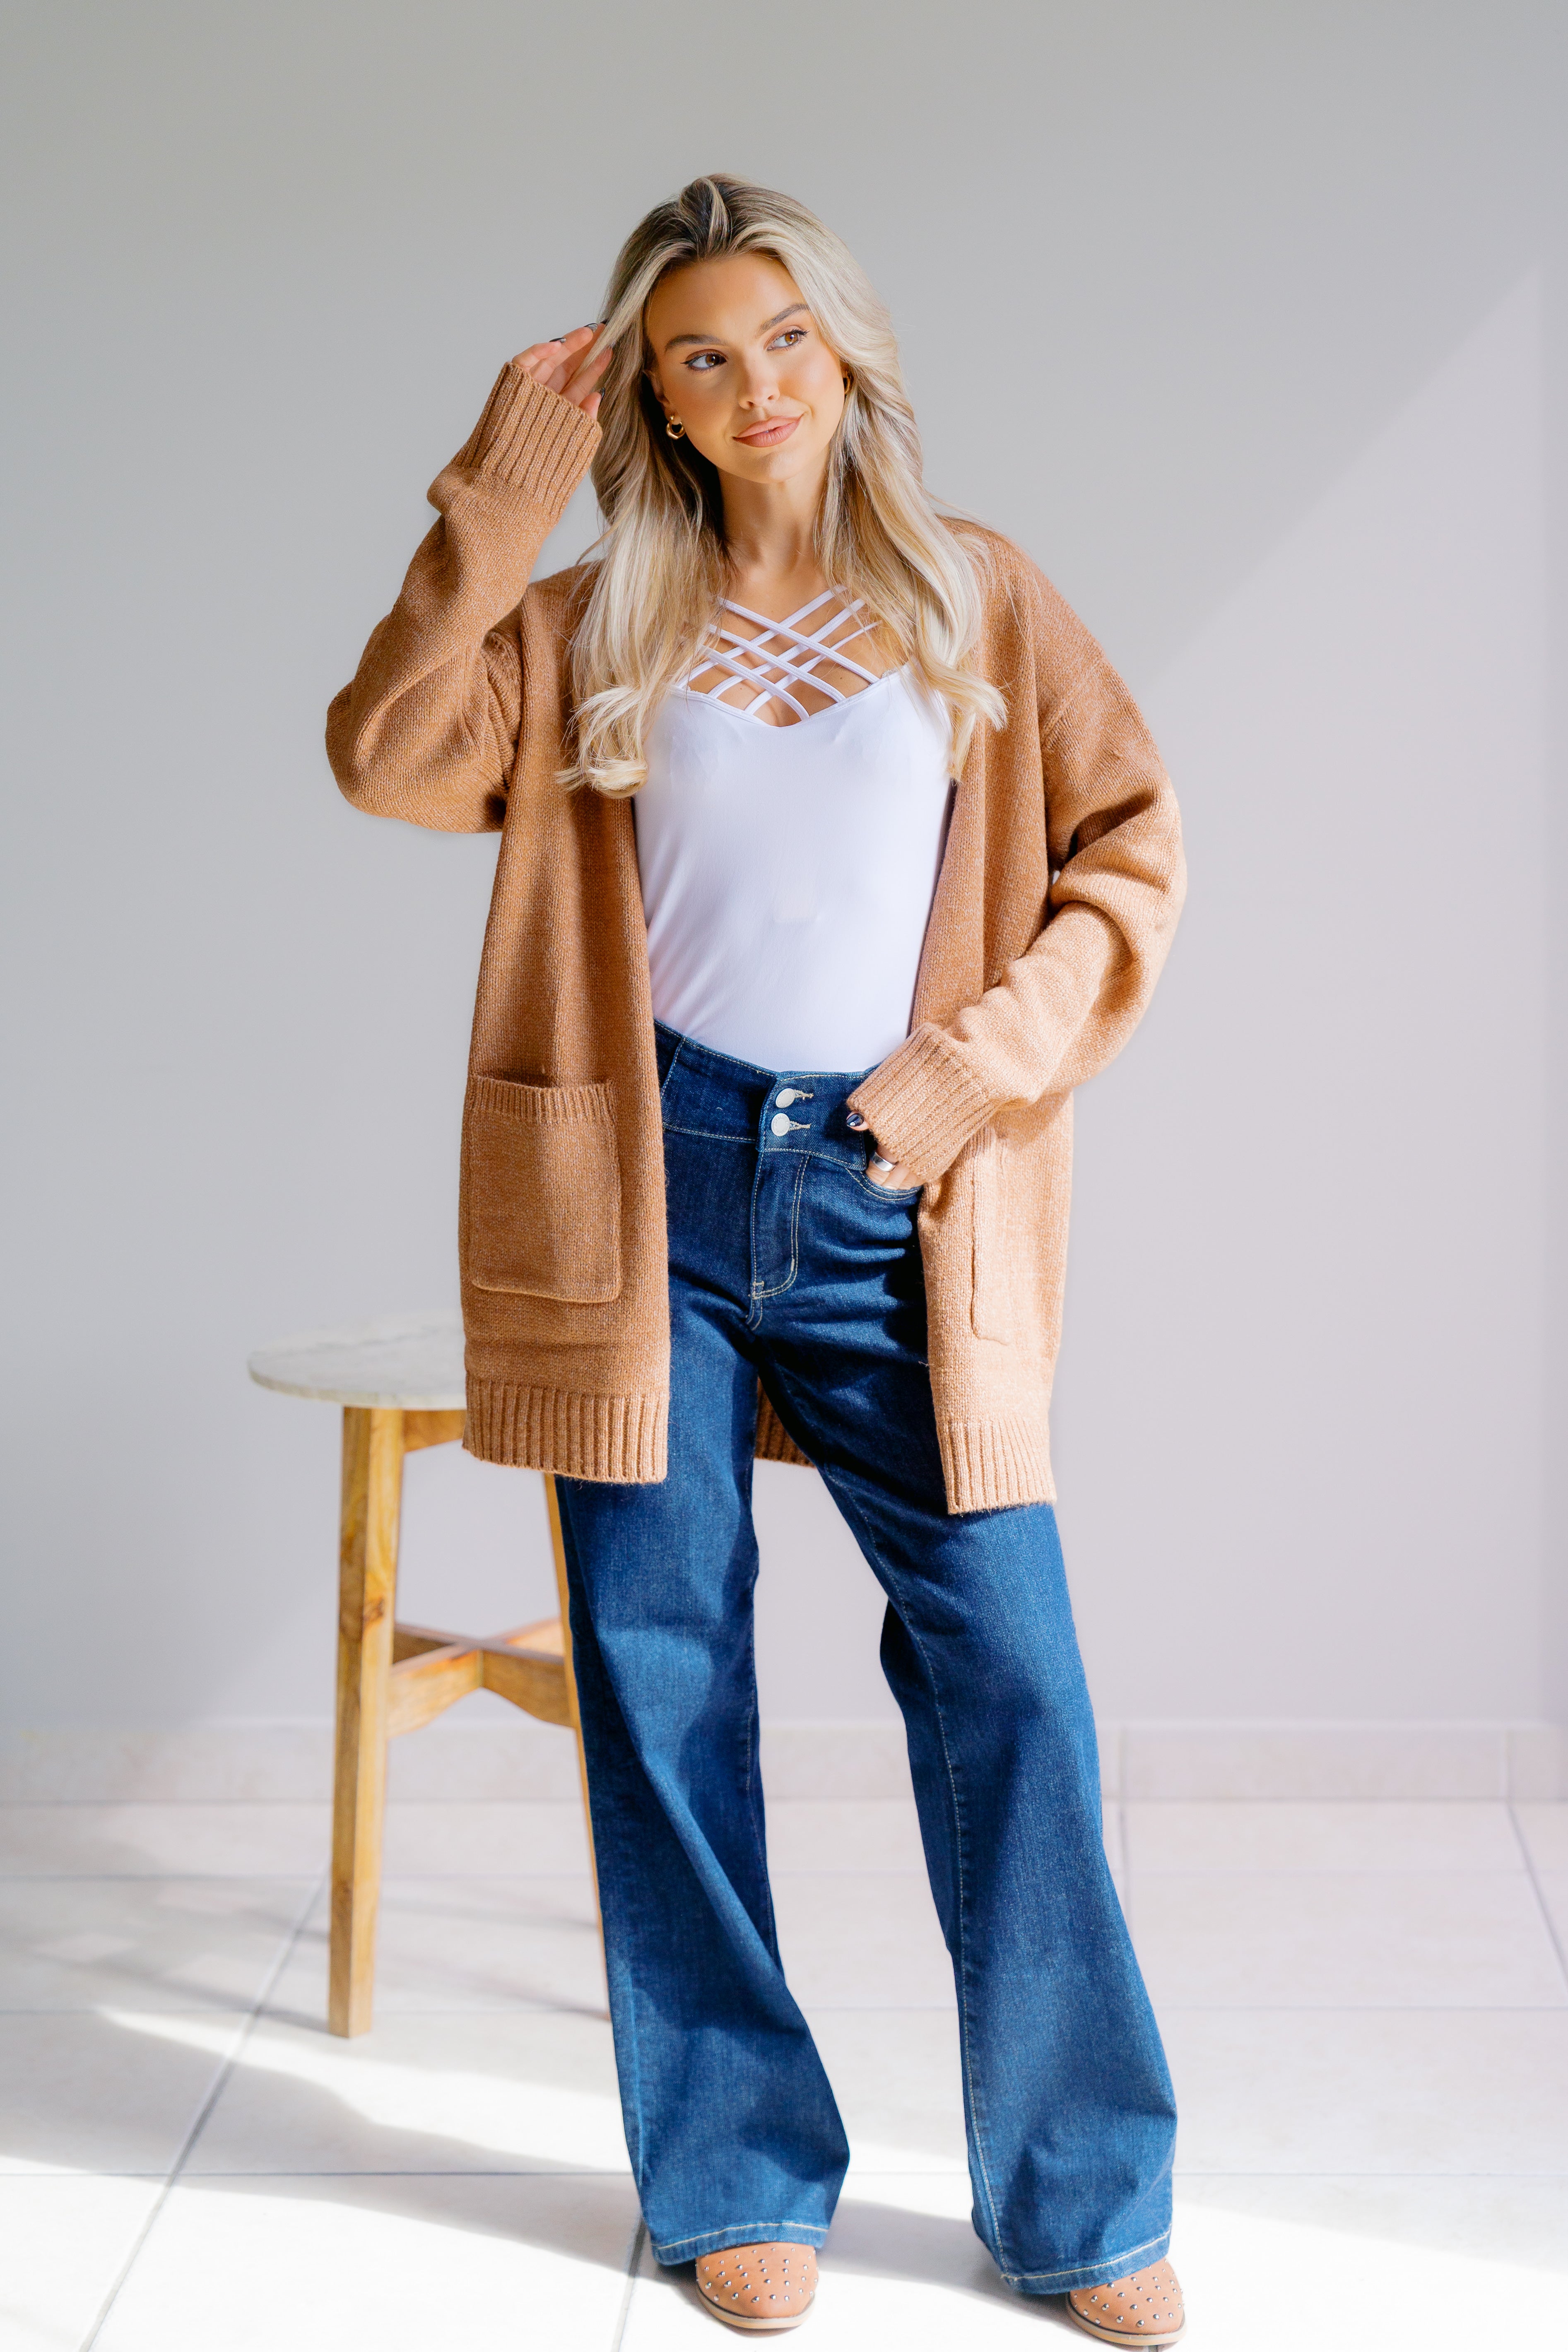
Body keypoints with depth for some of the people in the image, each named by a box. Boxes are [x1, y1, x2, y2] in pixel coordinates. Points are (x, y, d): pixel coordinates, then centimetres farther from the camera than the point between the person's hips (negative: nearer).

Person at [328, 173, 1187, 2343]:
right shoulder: (592, 627, 10)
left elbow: (1131, 855, 6)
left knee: (1008, 1675, -3)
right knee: (665, 1683, 4)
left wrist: (982, 1064, -6)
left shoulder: (977, 600, 9)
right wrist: (502, 494, -6)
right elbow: (388, 759, -6)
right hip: (652, 1195, 1)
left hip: (891, 1206, 0)